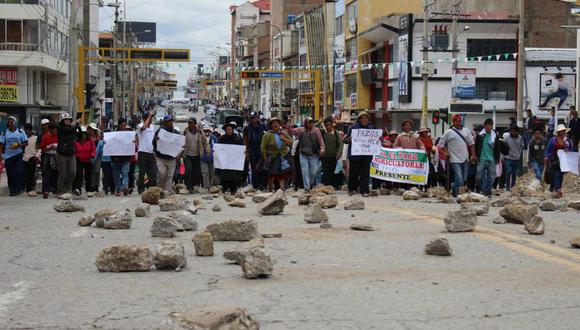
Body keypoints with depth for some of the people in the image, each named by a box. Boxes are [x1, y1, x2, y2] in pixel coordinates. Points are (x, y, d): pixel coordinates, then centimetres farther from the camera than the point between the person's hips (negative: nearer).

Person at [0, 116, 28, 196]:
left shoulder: (21, 132, 3)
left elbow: (26, 143, 3)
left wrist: (18, 145, -14)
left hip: (19, 155, -2)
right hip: (8, 156, 2)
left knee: (19, 172, -12)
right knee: (10, 174, 3)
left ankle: (19, 189, -2)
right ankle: (12, 190, 11)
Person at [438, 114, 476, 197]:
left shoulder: (466, 131, 11)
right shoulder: (449, 132, -1)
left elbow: (471, 143, 16)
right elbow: (441, 143, 3)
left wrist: (473, 155, 10)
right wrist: (446, 152, -7)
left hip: (465, 159, 5)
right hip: (455, 159, -5)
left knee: (464, 179, 10)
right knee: (459, 179, -16)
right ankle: (455, 193, -6)